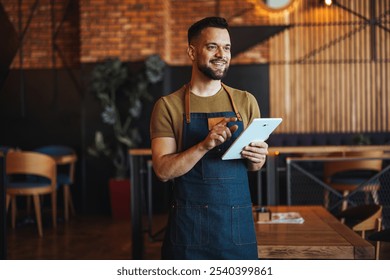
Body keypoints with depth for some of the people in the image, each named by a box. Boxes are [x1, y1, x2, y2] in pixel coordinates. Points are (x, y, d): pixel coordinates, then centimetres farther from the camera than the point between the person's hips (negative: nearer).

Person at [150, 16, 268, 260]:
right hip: (189, 225, -2)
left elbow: (254, 164, 13)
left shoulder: (246, 102, 6)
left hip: (238, 223, 3)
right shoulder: (169, 106, -2)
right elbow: (163, 170, -9)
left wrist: (258, 159, -11)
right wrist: (204, 145, -24)